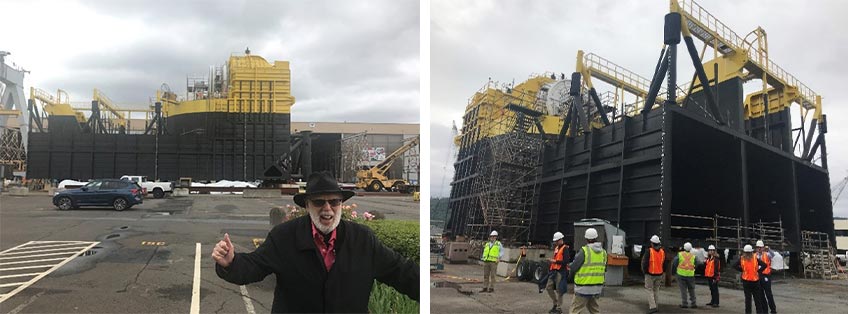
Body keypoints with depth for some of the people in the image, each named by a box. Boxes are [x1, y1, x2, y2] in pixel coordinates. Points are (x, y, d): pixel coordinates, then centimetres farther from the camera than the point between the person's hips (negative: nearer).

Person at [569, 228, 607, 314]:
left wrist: (571, 275, 7)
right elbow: (604, 269, 11)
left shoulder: (584, 251, -15)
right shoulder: (603, 252, 4)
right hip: (598, 287, 6)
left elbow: (574, 267, -12)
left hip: (584, 287, -6)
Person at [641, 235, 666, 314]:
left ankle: (652, 307, -10)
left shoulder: (649, 251, -15)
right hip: (659, 274, 5)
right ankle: (655, 305, 21)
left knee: (650, 290, 0)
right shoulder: (662, 252, 3)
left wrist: (645, 271, 2)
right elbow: (664, 264, 10)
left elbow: (645, 263, -14)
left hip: (650, 274, -5)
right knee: (656, 290, 17)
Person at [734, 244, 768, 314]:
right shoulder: (755, 258, -3)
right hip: (755, 280, 0)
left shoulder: (742, 258, -3)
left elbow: (734, 265, -12)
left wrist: (742, 270, -1)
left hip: (746, 280, 0)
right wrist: (758, 271, -1)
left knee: (747, 298, 6)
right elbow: (764, 265, -10)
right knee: (757, 298, 9)